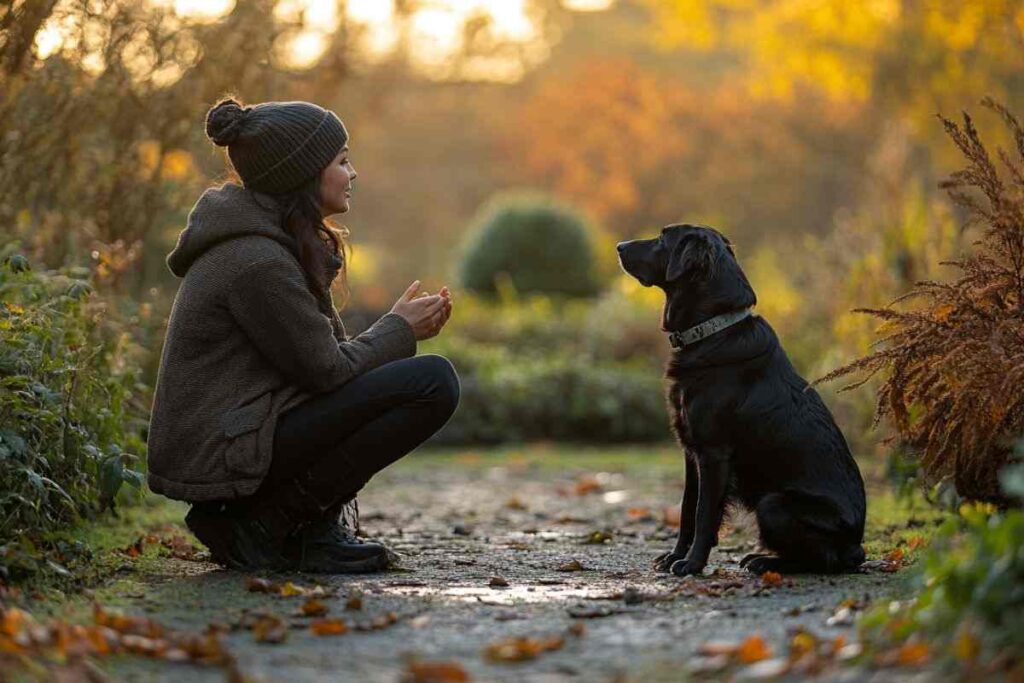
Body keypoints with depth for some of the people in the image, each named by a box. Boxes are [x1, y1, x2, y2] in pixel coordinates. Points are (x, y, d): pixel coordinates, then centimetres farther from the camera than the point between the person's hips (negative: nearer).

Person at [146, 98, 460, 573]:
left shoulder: (269, 240, 14)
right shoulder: (257, 262, -18)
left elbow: (323, 354, 18)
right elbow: (327, 370, -15)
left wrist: (403, 328, 6)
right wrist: (399, 329, 0)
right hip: (221, 458, -11)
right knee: (433, 382, -17)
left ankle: (312, 527, 10)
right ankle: (262, 526, -11)